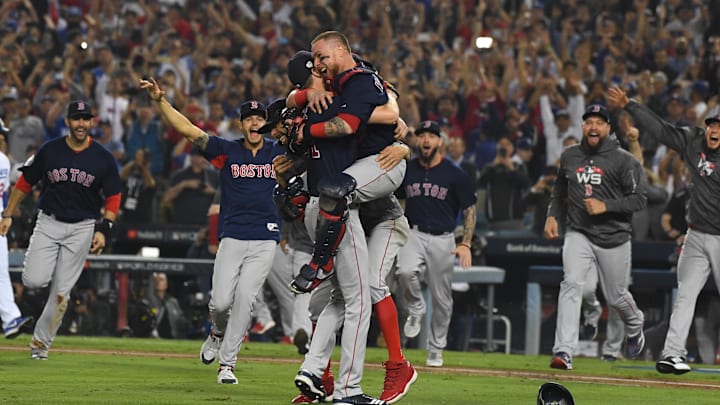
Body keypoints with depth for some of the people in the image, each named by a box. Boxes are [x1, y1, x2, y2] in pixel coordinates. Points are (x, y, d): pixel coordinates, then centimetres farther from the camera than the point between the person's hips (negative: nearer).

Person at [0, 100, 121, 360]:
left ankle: (41, 342, 13)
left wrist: (103, 230, -9)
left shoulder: (103, 158, -3)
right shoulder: (50, 150, -2)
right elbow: (25, 182, 7)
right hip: (48, 222, 0)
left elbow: (113, 198, 3)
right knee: (34, 281, -16)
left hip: (82, 228, 0)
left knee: (61, 291, -1)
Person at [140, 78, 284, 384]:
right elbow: (187, 129, -1)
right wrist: (160, 101, -12)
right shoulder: (226, 151, 5)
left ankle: (227, 363, -5)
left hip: (265, 239, 0)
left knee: (244, 298, -12)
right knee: (221, 301, -8)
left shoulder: (279, 153, 10)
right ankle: (218, 332, 28)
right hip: (232, 238, 0)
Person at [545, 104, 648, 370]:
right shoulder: (569, 156, 6)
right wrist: (552, 216, 6)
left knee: (615, 297, 11)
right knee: (571, 283, -20)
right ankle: (564, 352, -26)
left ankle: (635, 326, 48)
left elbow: (639, 199, -10)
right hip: (578, 234, 2)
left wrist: (605, 206, -20)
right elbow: (560, 191, 22)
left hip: (613, 237, -2)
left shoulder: (623, 160, -8)